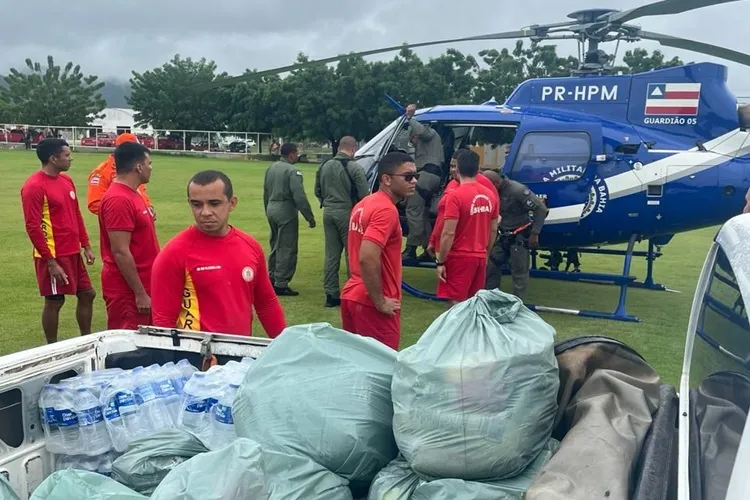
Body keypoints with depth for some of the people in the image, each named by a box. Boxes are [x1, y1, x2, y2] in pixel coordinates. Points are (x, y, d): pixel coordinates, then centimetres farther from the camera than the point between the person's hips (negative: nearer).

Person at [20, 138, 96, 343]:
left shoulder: (67, 180, 10)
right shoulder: (34, 186, -15)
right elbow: (33, 228, -18)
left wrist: (86, 246, 13)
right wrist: (51, 261, -19)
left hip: (73, 253, 8)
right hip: (53, 256, -8)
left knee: (87, 294, 13)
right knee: (54, 301, 1)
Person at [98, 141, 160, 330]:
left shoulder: (131, 194, 12)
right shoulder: (119, 200, -19)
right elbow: (120, 252, -22)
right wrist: (139, 293, -21)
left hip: (140, 287, 10)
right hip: (128, 290, -10)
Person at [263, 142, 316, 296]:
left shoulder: (271, 168, 11)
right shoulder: (292, 171, -15)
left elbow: (266, 192, 17)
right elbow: (299, 197, -20)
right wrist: (310, 217, -16)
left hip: (271, 209, 9)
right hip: (286, 211, -9)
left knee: (275, 246, 19)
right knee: (287, 249, -3)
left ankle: (272, 279, 25)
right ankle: (281, 284, -3)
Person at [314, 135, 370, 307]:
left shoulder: (325, 166, 8)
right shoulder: (355, 168, -12)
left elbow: (318, 192, 15)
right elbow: (364, 195, -13)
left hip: (329, 212, 6)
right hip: (347, 212, -6)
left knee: (331, 255, 9)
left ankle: (331, 294, 12)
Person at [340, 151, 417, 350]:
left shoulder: (364, 205, 12)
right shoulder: (386, 210, -18)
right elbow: (367, 259, -29)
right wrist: (380, 302, -19)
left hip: (352, 294, 9)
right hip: (371, 302, -9)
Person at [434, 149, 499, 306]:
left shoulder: (455, 195, -15)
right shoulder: (490, 195, 6)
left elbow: (448, 233, -18)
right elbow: (493, 230, 13)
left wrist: (440, 262, -11)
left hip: (460, 257, -7)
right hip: (480, 257, 7)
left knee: (456, 303, -3)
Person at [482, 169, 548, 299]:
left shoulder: (517, 190, -24)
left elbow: (541, 209, -21)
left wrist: (534, 233, -20)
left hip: (519, 236, -7)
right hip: (503, 235, 7)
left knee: (519, 271, -1)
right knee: (491, 267, 10)